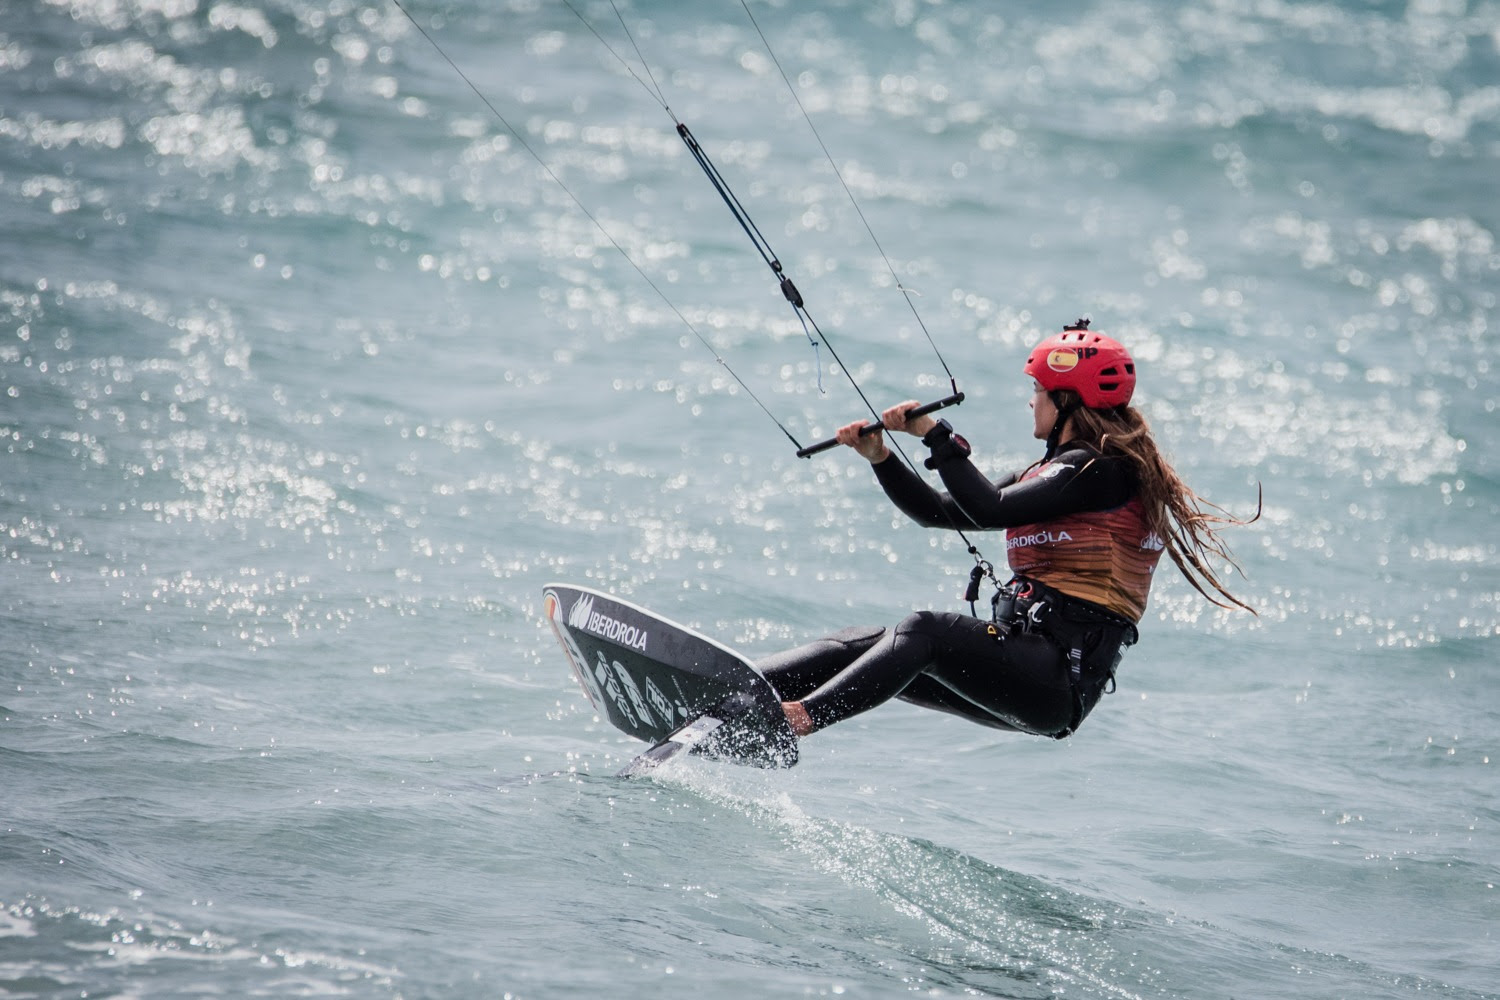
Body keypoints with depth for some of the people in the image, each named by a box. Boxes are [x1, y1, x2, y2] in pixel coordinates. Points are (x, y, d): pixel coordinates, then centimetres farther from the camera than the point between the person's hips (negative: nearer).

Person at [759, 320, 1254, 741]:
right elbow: (942, 513, 22)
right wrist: (879, 457, 11)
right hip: (1023, 668, 9)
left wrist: (936, 435, -11)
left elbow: (991, 510, -17)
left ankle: (799, 717, -44)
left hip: (1060, 678, -9)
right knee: (861, 644, -3)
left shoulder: (1103, 469, -7)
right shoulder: (1050, 472, 23)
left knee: (926, 632, -28)